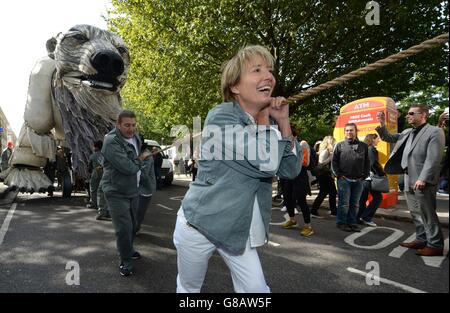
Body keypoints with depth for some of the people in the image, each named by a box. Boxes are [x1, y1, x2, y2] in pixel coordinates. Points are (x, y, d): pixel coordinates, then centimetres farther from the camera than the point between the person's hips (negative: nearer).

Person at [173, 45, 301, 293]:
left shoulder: (263, 122, 2)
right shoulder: (220, 116, -20)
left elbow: (291, 171, -1)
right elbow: (267, 162, -30)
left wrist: (283, 122, -8)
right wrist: (264, 120, -13)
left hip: (238, 230, 6)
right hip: (200, 224, -5)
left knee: (257, 288, 10)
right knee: (188, 288, 18)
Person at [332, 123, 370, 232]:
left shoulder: (363, 146, 9)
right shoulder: (340, 145, 3)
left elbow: (367, 162, 12)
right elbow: (334, 161, 2)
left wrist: (364, 175, 2)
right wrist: (338, 174, -5)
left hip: (358, 180, 3)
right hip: (344, 179, -3)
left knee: (355, 204, 10)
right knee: (344, 203, 0)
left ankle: (352, 223, 21)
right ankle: (341, 223, 12)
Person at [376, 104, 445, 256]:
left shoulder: (435, 132, -8)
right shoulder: (407, 132, 14)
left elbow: (433, 158, -16)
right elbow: (389, 138, 24)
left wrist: (422, 179, -22)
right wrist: (382, 125, 5)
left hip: (423, 182, -8)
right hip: (409, 180, 8)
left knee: (427, 214, -1)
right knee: (416, 213, 15)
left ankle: (435, 245, 9)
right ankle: (421, 240, 26)